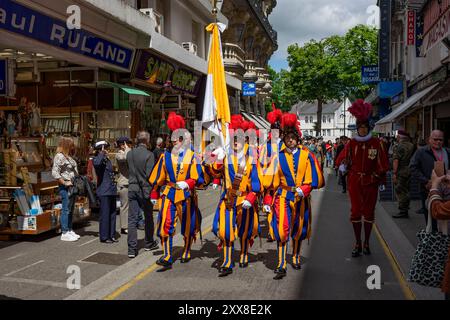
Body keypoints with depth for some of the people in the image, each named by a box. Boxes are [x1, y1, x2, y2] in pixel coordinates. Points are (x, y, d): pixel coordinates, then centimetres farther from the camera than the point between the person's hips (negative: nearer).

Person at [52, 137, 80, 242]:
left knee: (71, 209, 14)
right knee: (66, 210, -5)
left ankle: (69, 230, 23)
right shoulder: (59, 156, -13)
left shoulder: (68, 156, 15)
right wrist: (64, 183, -19)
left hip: (72, 186, 9)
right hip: (65, 187, -9)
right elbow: (54, 173, -20)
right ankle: (64, 233, 2)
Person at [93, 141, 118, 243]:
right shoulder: (96, 159, -7)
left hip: (112, 190, 8)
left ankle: (112, 235, 20)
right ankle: (104, 237, 5)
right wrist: (102, 153, -21)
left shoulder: (107, 159, 18)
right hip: (104, 191, -8)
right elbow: (97, 164, -33)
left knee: (112, 213, 11)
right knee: (105, 214, -4)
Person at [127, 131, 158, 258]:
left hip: (132, 189, 4)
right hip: (145, 189, -4)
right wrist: (152, 191, -11)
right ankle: (148, 243, 30)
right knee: (148, 217, 15)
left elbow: (129, 170, 10)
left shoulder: (130, 153, 2)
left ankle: (132, 249, 2)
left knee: (132, 219, 4)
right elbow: (150, 175, -16)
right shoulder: (149, 154, -13)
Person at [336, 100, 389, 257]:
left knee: (369, 212, 8)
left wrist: (379, 178, -1)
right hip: (354, 182, 1)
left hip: (371, 182, -1)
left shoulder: (376, 143, -4)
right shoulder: (352, 143, 0)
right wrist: (344, 168, -6)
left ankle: (366, 243, 20)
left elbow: (383, 164, -1)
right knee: (356, 212, 2)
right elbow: (342, 160, 7)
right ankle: (358, 244, 12)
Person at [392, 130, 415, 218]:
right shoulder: (411, 145, 9)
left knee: (400, 192, -3)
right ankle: (405, 210, 22)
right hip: (410, 171, 8)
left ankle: (402, 212, -2)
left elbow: (396, 160, -19)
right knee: (406, 191, 15)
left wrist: (394, 173, -18)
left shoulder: (400, 146, -13)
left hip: (401, 172, -8)